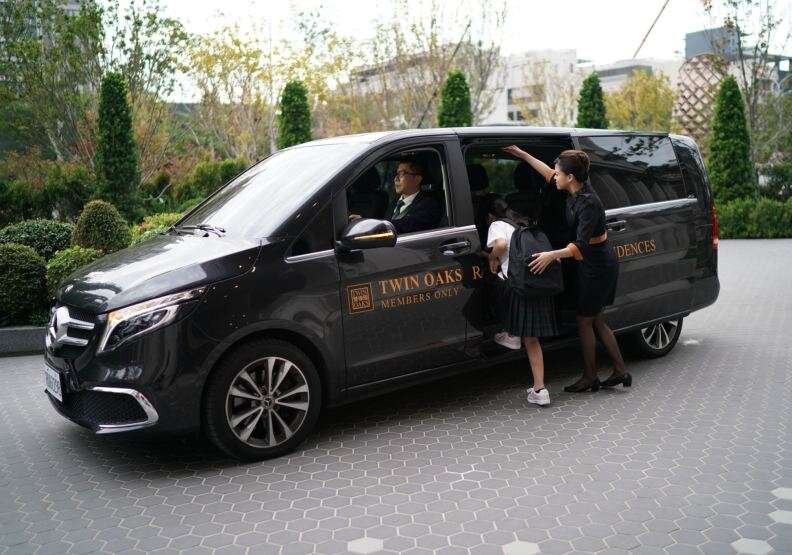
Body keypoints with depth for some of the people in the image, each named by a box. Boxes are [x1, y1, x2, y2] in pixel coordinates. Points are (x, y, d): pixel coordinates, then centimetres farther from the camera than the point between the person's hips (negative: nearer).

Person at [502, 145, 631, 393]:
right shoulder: (577, 191, 1)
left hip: (598, 268, -9)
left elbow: (580, 245, -33)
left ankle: (590, 377, 17)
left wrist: (553, 255, -44)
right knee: (596, 321, 16)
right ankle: (620, 371, 23)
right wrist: (521, 154, 19)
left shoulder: (589, 203, -26)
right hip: (594, 266, 9)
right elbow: (549, 174, 17)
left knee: (584, 321, 3)